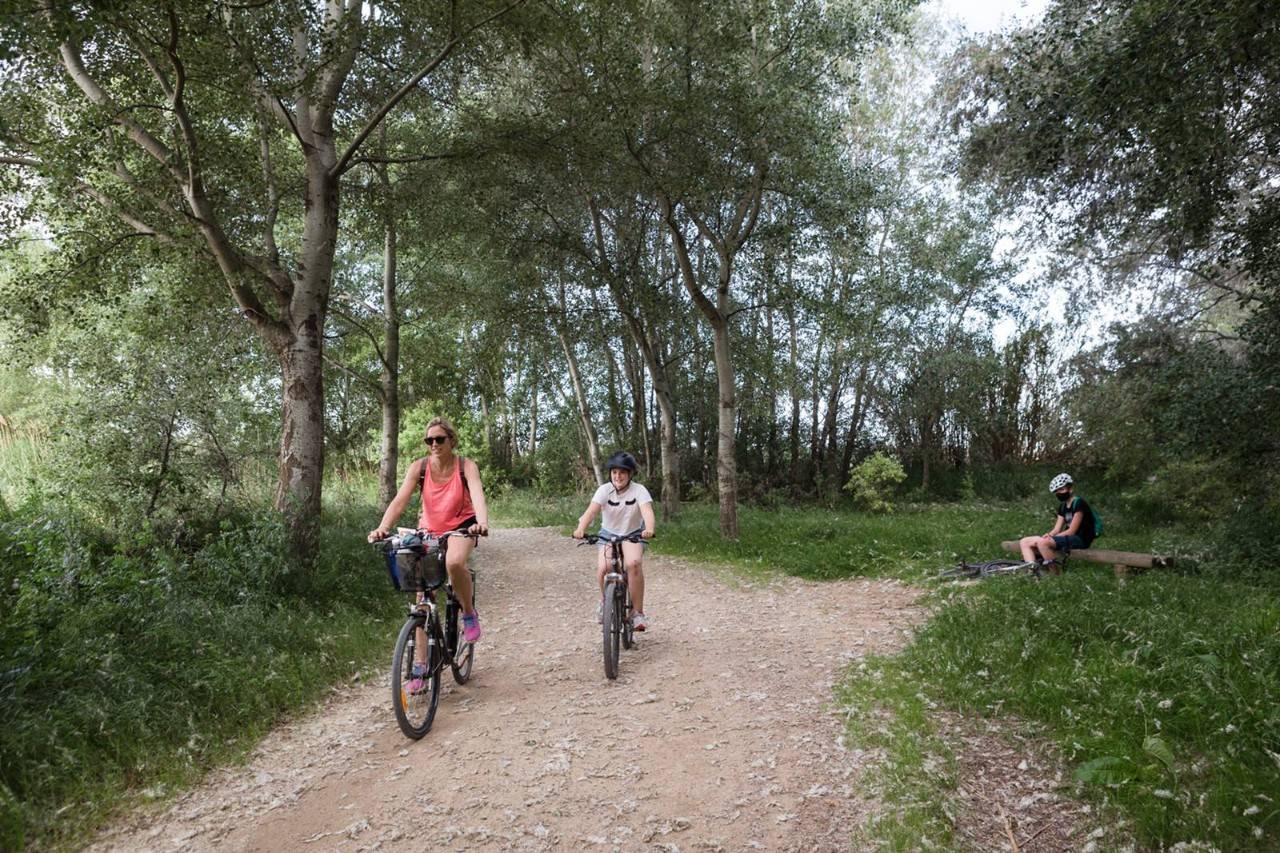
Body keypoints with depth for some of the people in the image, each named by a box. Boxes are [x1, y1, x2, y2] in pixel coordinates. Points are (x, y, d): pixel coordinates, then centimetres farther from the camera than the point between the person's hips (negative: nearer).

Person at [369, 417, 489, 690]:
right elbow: (400, 500, -24)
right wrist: (383, 527, -42)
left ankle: (469, 613, -9)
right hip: (429, 529, 3)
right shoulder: (419, 467, -13)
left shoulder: (466, 465, -17)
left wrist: (482, 523, -54)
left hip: (461, 525, -2)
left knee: (454, 562, -37)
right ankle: (421, 665, 7)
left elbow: (478, 496, -33)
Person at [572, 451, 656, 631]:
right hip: (608, 534, 1)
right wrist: (581, 529, -49)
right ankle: (605, 601, 8)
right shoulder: (604, 490, -15)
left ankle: (638, 613, -16)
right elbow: (591, 511, -29)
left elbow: (647, 511, -34)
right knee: (602, 568, -24)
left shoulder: (639, 490, -18)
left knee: (633, 564, -31)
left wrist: (649, 529, -56)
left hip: (633, 535, -1)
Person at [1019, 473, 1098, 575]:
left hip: (1080, 539, -9)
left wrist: (1049, 538, -15)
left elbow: (1071, 531, -15)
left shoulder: (1079, 503, -11)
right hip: (1068, 537, 9)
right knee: (1024, 542, -3)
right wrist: (1048, 535, -12)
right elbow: (1057, 529, 11)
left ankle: (1056, 572, -17)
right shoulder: (1062, 506, 16)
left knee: (1042, 542, -34)